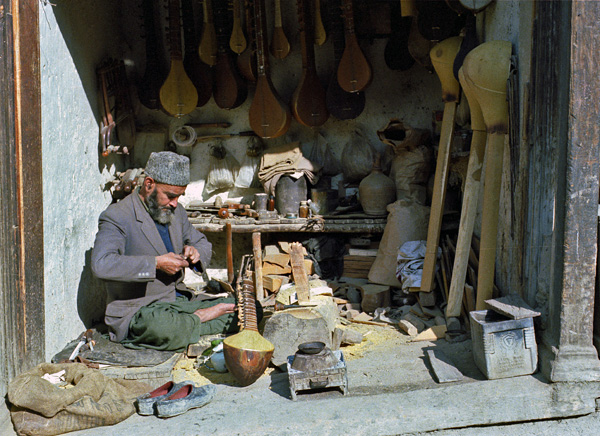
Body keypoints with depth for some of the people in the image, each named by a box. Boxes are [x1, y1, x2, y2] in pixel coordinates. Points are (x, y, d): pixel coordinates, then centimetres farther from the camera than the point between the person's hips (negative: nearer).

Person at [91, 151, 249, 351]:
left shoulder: (175, 211, 10)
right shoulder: (116, 218, -13)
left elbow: (203, 243, 24)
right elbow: (101, 264, -30)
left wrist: (196, 253, -2)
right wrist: (156, 263, -28)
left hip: (180, 302, 6)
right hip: (137, 312, -6)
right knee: (164, 328, -40)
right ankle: (200, 318, -13)